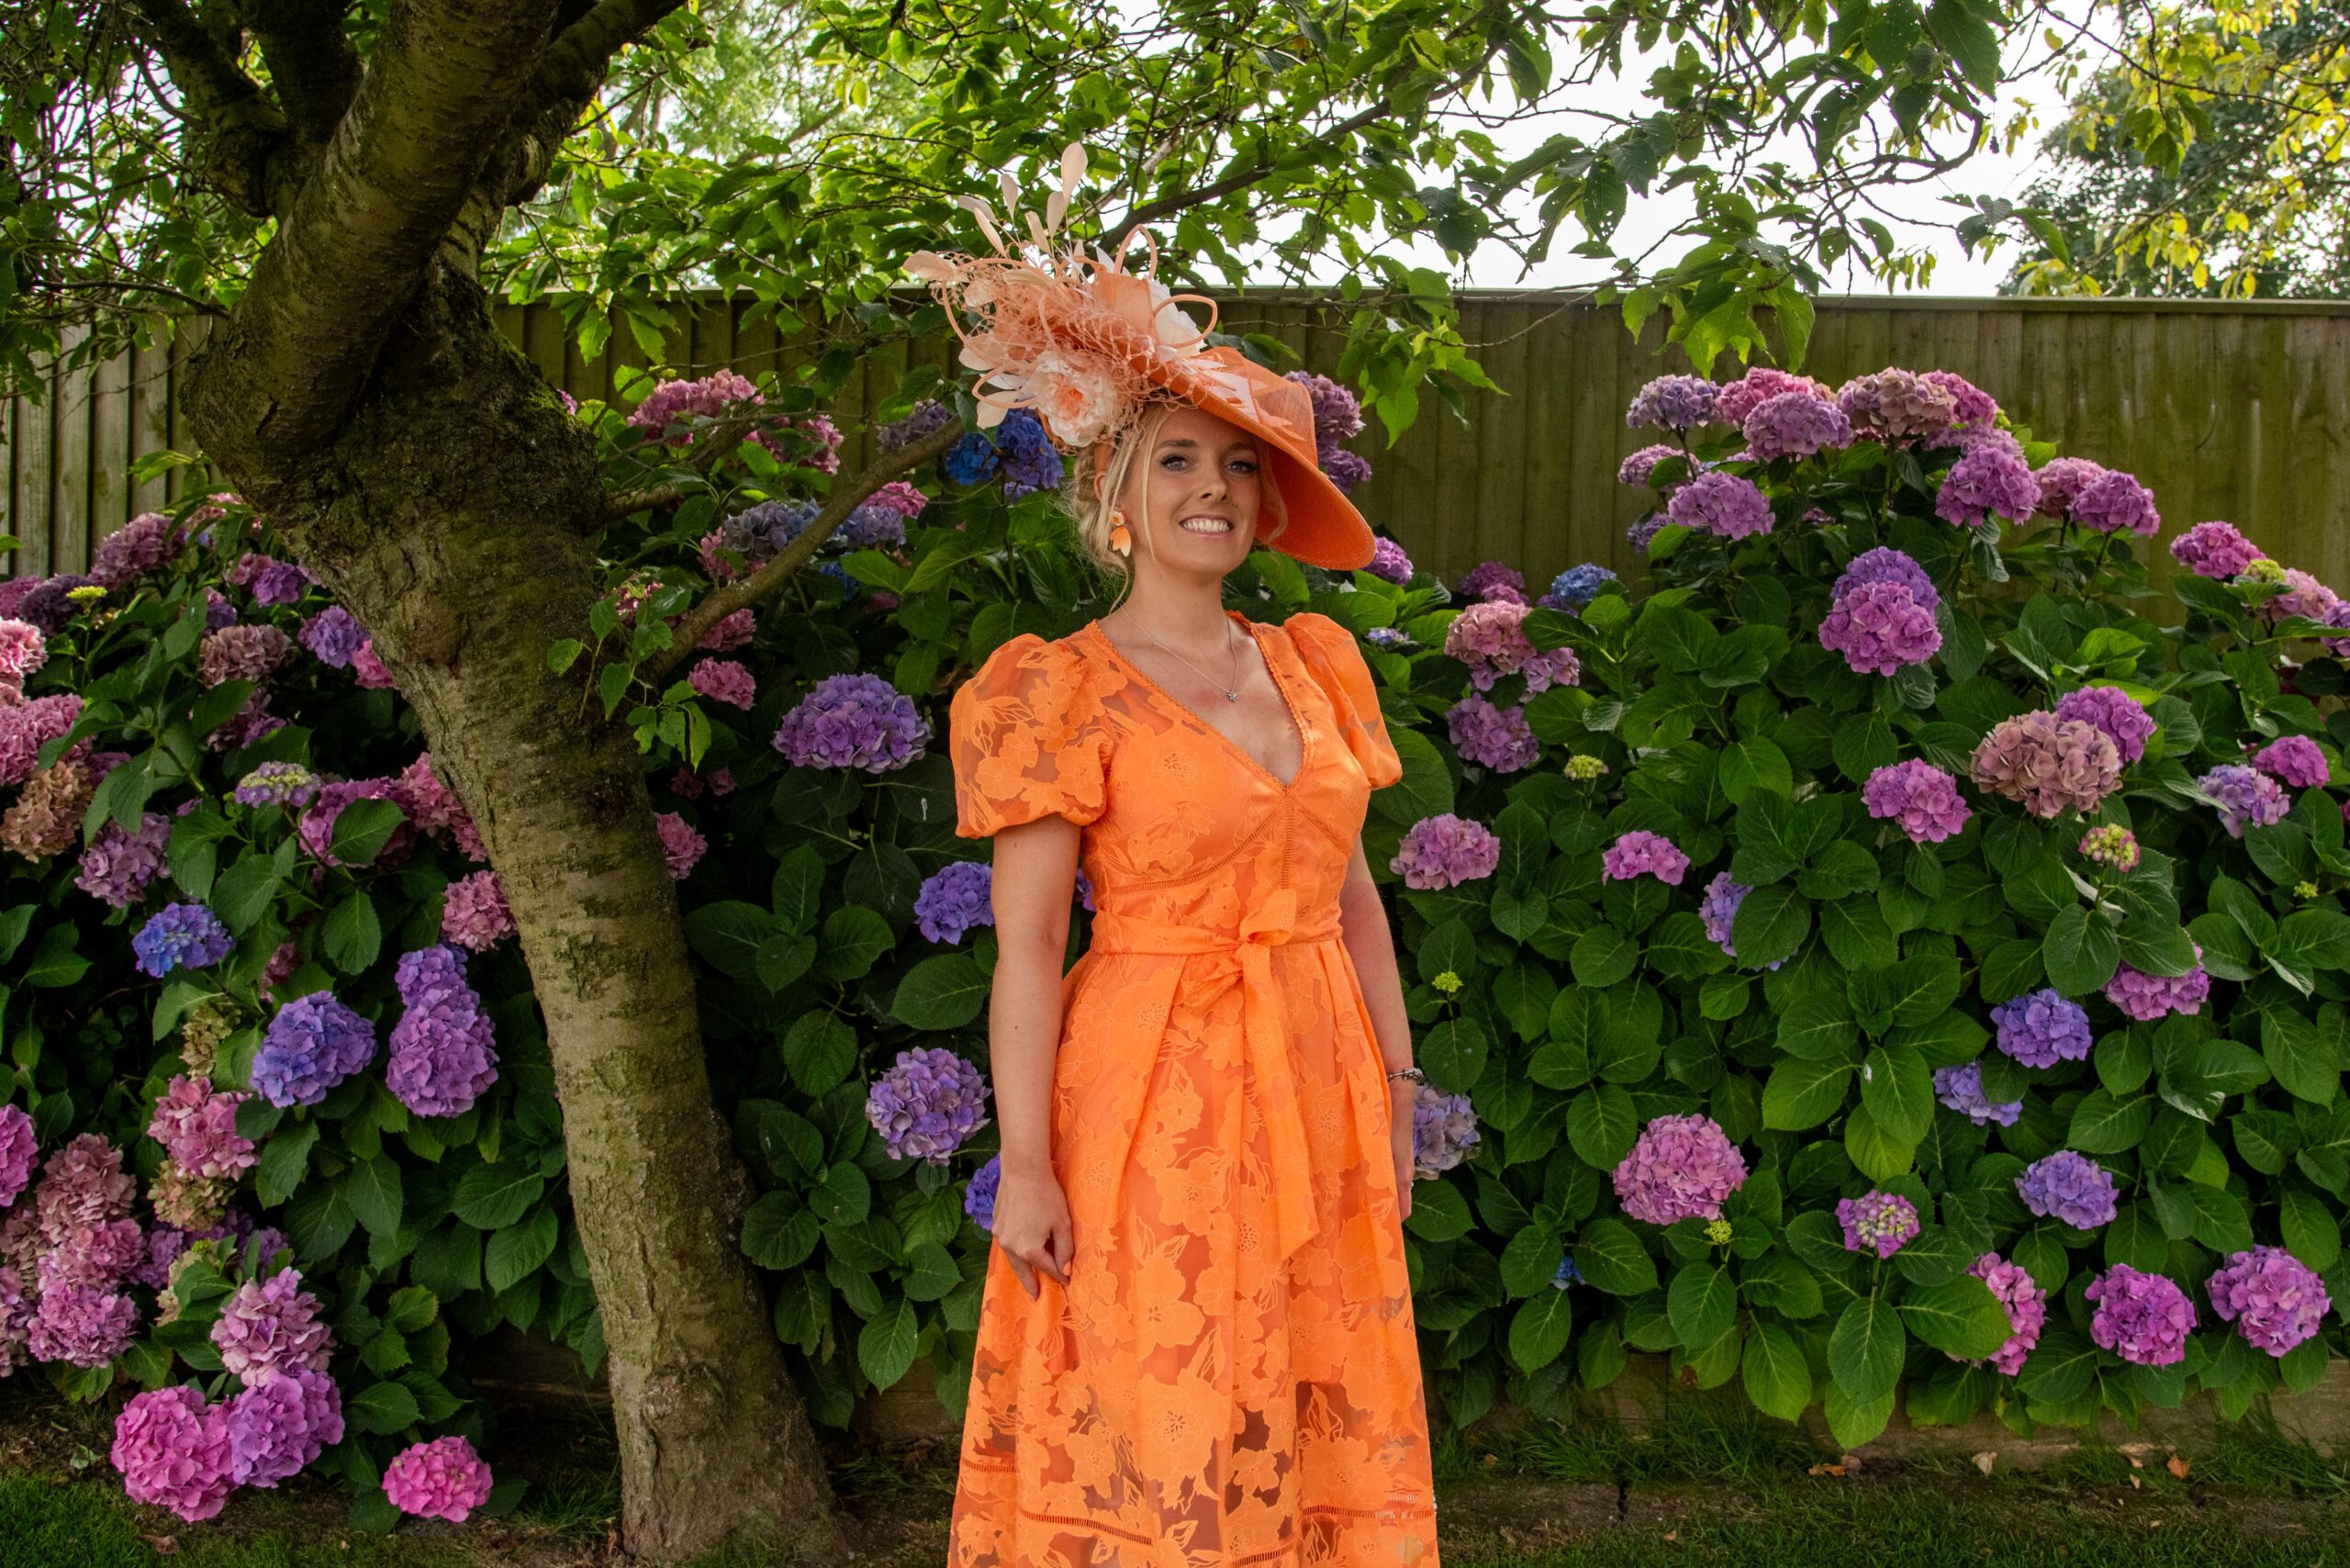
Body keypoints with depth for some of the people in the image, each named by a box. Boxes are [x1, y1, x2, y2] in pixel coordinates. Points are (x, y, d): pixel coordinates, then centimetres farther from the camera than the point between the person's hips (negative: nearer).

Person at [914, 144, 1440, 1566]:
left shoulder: (1316, 664, 9)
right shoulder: (1065, 691, -6)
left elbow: (1356, 901, 12)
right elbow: (1027, 945, -10)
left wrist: (1398, 1090, 10)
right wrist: (1026, 1165, -13)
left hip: (1315, 1094, 5)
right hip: (1148, 1101, -5)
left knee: (1321, 1432, 12)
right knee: (1151, 1446, 1)